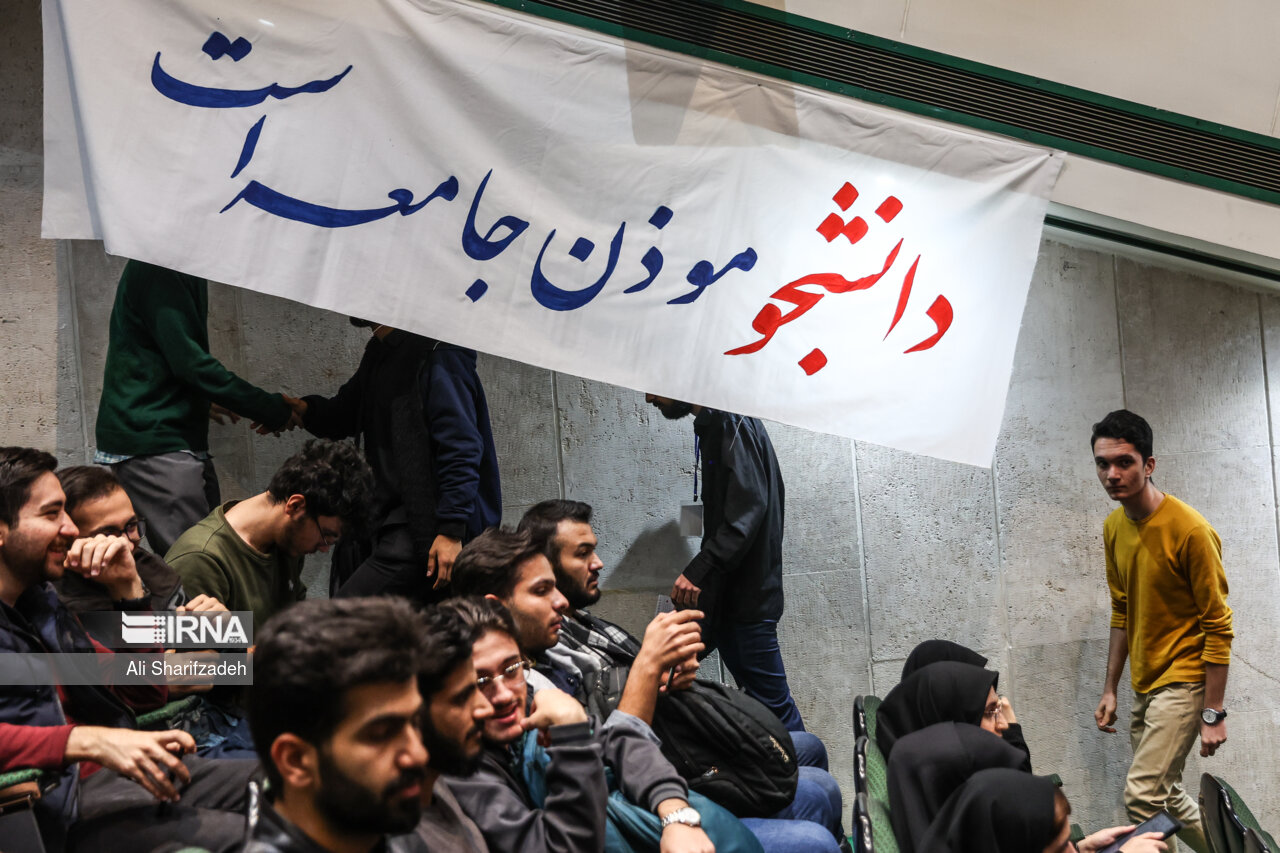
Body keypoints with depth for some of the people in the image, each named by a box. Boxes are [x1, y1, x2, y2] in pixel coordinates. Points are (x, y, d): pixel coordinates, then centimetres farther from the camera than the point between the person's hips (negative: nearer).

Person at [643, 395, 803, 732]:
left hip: (747, 598, -10)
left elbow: (749, 505, -24)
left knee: (772, 702, -7)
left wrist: (700, 569, -29)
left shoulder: (730, 423, -13)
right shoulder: (712, 426, 17)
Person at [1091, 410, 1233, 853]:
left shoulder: (1190, 531, -19)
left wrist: (1214, 713, -18)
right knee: (1165, 796, 13)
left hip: (1183, 682, -8)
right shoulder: (1114, 527, 4)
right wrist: (1110, 689, 12)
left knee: (1141, 796, -17)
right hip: (1144, 685, 8)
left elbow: (1218, 626, -17)